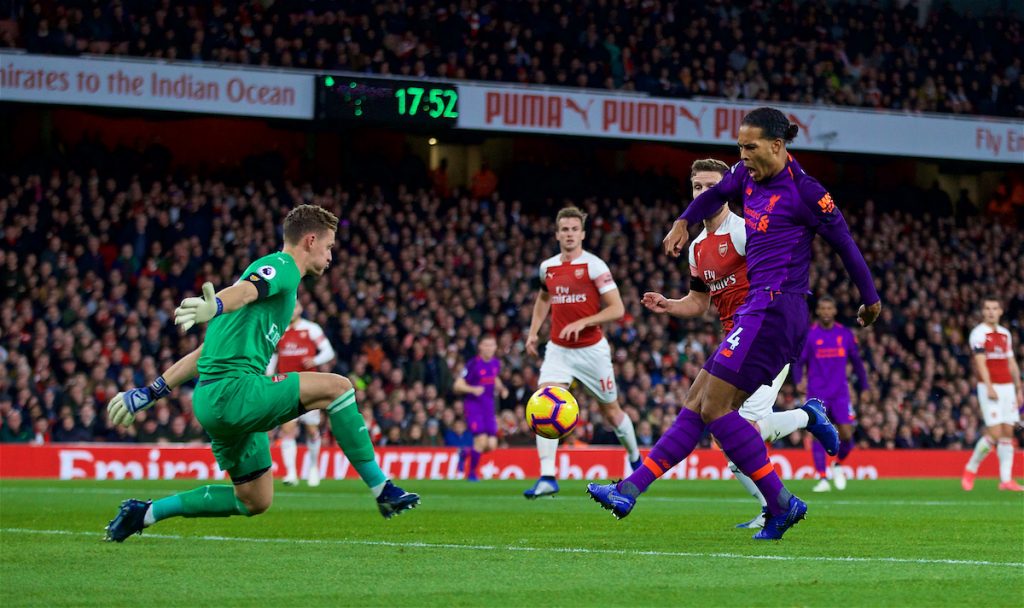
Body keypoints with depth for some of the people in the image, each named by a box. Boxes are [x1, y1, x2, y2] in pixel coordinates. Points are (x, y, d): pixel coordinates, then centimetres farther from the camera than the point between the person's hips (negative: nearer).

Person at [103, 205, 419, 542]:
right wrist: (213, 307, -50)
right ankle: (383, 490, -12)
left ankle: (144, 513, 18)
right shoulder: (282, 265, -2)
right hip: (234, 390, -10)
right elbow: (243, 291, -27)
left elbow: (205, 351, 26)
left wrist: (150, 393, 25)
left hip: (214, 400, 10)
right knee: (336, 386, -15)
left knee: (255, 502, 14)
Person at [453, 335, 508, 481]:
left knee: (491, 445, -2)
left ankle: (466, 455, 27)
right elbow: (458, 385, -11)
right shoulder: (474, 364, -12)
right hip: (474, 405, -6)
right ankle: (471, 473, 2)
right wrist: (473, 389, -28)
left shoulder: (496, 363, 6)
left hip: (489, 407, 6)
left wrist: (501, 389, 7)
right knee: (481, 440, -17)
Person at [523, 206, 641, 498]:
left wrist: (583, 323, -23)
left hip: (592, 349, -3)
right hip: (558, 350, 3)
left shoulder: (594, 265, -11)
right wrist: (533, 331, 16)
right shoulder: (547, 268, 5)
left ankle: (636, 461, 38)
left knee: (611, 411, 11)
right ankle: (547, 478, -20)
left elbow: (617, 309, -14)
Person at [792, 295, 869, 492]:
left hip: (840, 393, 2)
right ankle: (822, 478, -8)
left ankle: (838, 465, 22)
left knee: (846, 435, -7)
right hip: (817, 393, -2)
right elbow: (798, 362, 2)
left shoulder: (845, 334, 6)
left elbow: (856, 361, 14)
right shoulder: (808, 335, -1)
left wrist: (864, 387, 12)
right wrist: (799, 381, -16)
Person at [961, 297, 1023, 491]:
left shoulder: (1005, 333, 16)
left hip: (1007, 387, 6)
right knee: (994, 433, -13)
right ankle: (970, 469, 5)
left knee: (1008, 433, 2)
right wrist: (989, 387, -25)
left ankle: (1006, 479, 3)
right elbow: (980, 362, -15)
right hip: (990, 387, -6)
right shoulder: (979, 333, -5)